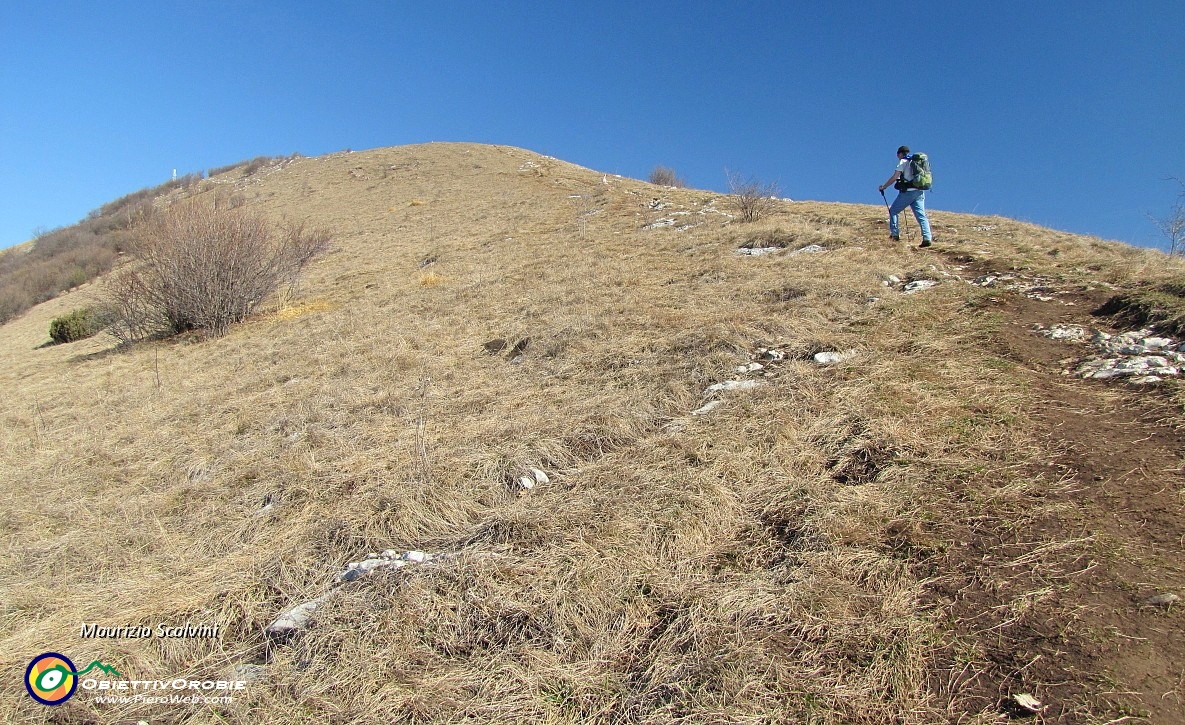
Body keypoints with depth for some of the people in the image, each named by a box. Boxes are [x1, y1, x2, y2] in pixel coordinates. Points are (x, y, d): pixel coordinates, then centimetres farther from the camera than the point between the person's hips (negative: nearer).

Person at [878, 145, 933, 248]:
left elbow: (894, 177, -8)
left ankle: (895, 235, 2)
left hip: (908, 192, -6)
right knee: (921, 215, 0)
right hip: (919, 192, 6)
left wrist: (884, 187, 1)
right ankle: (927, 238, -11)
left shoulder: (903, 162, -1)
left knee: (893, 211, 9)